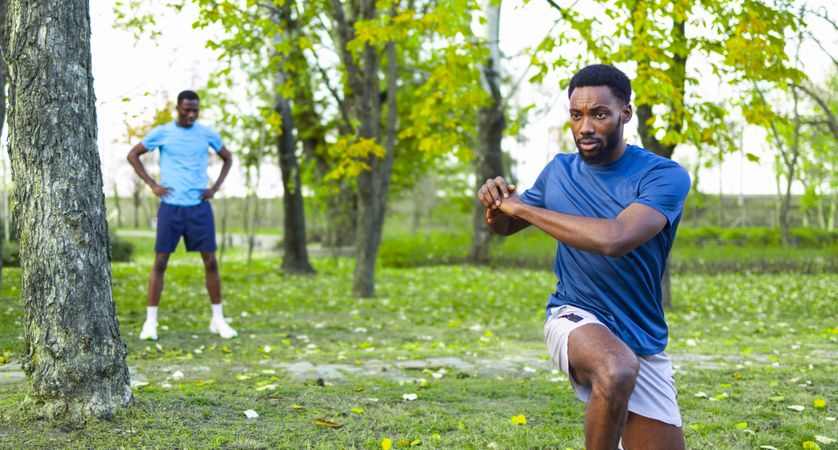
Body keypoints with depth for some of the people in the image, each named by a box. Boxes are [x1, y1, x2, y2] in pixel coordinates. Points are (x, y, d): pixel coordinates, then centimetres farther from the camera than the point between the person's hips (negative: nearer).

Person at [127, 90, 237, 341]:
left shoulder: (207, 134, 5)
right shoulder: (161, 133, 0)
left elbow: (227, 158, 19)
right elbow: (133, 155, 9)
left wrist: (215, 188, 6)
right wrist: (152, 184, -1)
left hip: (200, 207, 2)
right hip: (170, 206, -1)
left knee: (210, 261, 1)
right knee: (160, 261, -2)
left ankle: (218, 320, 11)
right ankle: (150, 321, 5)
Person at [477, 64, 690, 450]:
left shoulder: (665, 176, -12)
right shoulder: (558, 171, 2)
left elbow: (614, 240, -31)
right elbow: (505, 227, 20)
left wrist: (521, 207, -22)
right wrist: (496, 205, -6)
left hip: (643, 345, 1)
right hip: (575, 318, 0)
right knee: (617, 371, -35)